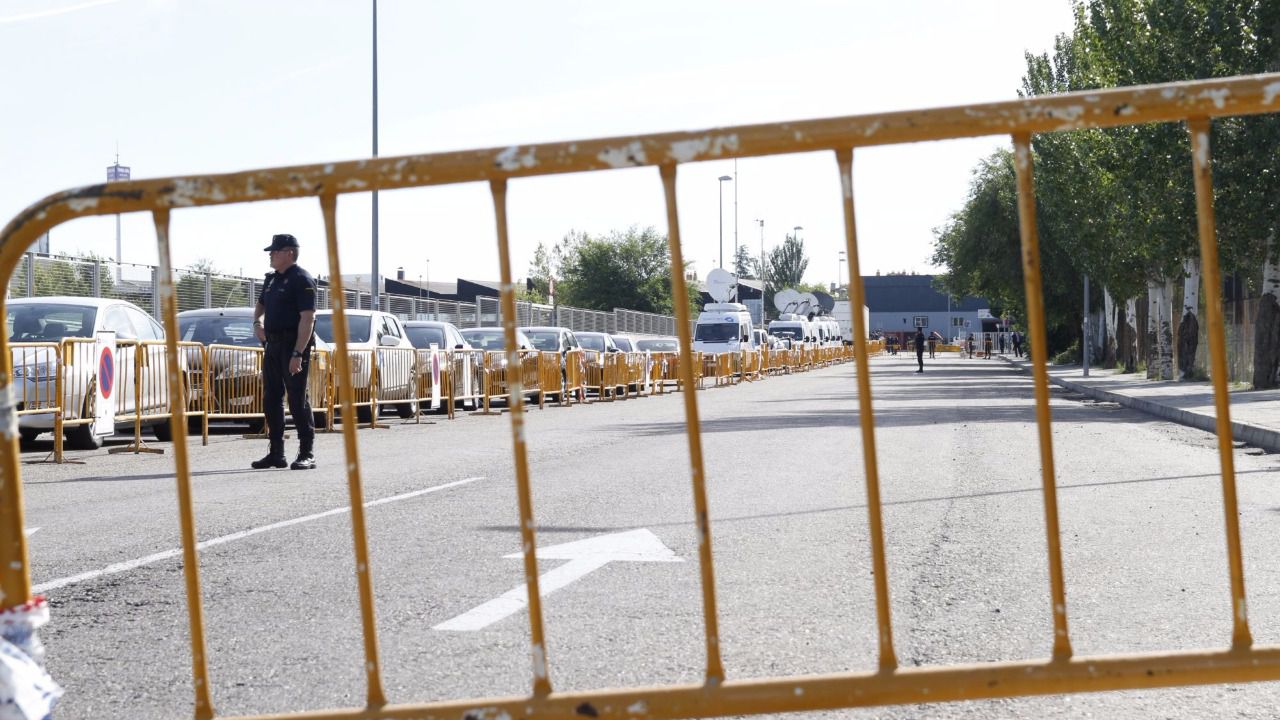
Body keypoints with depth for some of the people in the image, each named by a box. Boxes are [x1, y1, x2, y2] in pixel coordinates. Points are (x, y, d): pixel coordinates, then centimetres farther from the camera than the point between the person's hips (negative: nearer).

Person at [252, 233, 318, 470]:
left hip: (294, 345, -9)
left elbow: (308, 319, -18)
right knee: (271, 399, 10)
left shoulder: (302, 280, -11)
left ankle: (307, 454, -2)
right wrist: (257, 322, 8)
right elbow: (261, 305, 32)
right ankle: (276, 453, 16)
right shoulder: (272, 279, 15)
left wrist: (298, 353, -25)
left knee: (297, 400, -7)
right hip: (273, 344, 9)